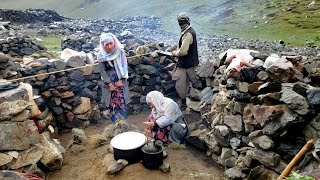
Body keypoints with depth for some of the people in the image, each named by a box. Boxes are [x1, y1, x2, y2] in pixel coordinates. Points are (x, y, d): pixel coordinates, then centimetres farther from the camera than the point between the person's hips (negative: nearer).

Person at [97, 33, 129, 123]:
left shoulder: (120, 51, -9)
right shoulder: (101, 55, -8)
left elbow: (124, 66, -7)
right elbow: (102, 71, -7)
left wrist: (121, 80, -12)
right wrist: (109, 84, -11)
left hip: (120, 81, 0)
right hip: (109, 83, 0)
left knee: (122, 103, 3)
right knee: (112, 104, 5)